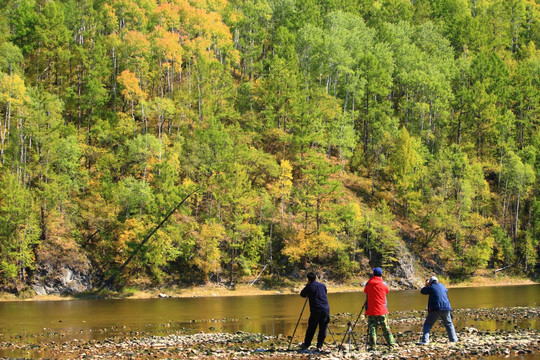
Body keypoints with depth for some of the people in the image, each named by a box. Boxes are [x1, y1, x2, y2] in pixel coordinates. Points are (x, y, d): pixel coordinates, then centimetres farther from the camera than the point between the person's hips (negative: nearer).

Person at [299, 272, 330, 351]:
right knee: (322, 329, 7)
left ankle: (306, 345, 17)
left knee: (311, 329, 9)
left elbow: (302, 294, 10)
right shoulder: (322, 285, 9)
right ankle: (319, 346, 4)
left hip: (315, 311, -2)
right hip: (325, 310, 2)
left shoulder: (309, 286, -2)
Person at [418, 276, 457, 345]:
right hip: (446, 309, 4)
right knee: (449, 324, 22)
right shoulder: (442, 286, 14)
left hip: (435, 310, -4)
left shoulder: (431, 287, 0)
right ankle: (453, 339, 20)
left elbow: (422, 291, 12)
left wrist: (426, 285, 29)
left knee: (427, 324, 4)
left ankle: (425, 341, -9)